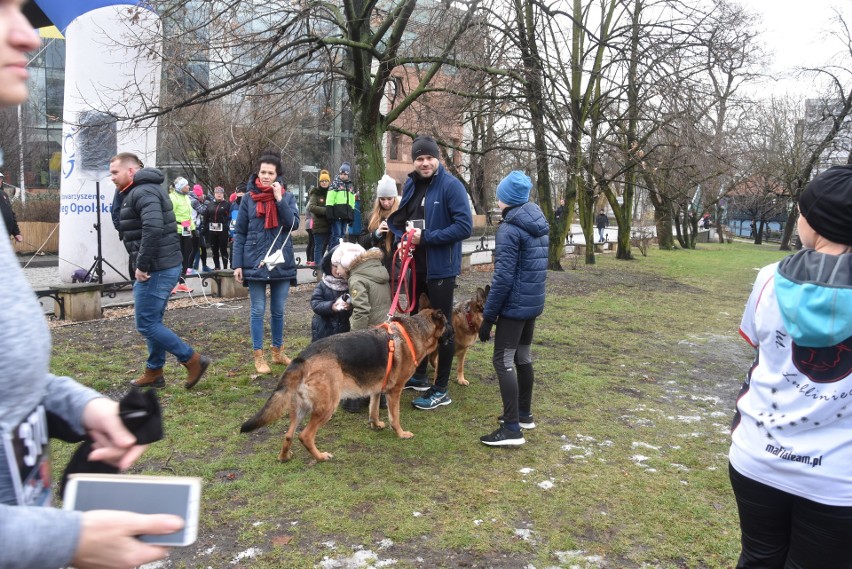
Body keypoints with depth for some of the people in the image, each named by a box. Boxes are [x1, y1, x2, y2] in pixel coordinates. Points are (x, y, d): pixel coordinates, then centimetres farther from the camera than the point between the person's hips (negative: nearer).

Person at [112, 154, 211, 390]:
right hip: (166, 266, 10)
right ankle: (154, 372, 25)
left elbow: (153, 229, -29)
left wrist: (142, 265, -23)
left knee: (146, 323, -5)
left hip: (157, 269, -10)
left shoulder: (143, 192, -15)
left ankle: (193, 360, 1)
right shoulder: (146, 189, 19)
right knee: (152, 322, 16)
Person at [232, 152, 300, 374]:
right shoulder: (248, 198, 0)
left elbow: (294, 224, -10)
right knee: (258, 310, 4)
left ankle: (278, 352, 27)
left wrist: (279, 199, -15)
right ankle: (258, 356, 13)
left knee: (278, 311, 13)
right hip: (255, 262, -1)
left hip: (282, 262, 2)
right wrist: (237, 264, -4)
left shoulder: (287, 196, 3)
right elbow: (239, 233, 1)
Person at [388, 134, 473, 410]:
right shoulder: (410, 185, 8)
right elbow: (400, 218, 20)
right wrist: (404, 237, -1)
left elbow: (464, 226, -21)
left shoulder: (451, 186, -14)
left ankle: (441, 390, 14)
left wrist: (425, 237, -21)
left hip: (441, 268, -7)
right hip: (416, 266, 8)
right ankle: (419, 376, 37)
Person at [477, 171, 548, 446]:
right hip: (534, 302, 9)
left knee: (503, 361, -5)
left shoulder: (509, 229, -16)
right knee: (523, 357, 18)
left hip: (514, 305, -9)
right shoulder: (539, 225, 10)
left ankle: (512, 428, -6)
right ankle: (524, 413, 30)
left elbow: (503, 278, -21)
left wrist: (488, 316, -15)